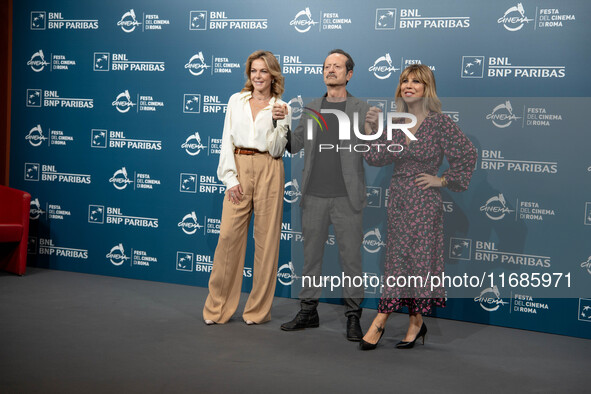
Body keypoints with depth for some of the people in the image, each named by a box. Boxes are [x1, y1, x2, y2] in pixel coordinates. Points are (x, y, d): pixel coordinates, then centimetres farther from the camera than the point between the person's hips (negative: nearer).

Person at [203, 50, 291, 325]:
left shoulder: (282, 108, 6)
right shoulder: (236, 101, 11)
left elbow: (276, 151, 0)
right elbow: (227, 141, 7)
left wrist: (278, 123, -14)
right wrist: (230, 178, -2)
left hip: (268, 172, -1)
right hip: (238, 170, 1)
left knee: (266, 239, 1)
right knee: (229, 235, -4)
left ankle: (258, 309, 12)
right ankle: (218, 309, 7)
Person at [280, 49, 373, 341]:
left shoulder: (361, 110, 3)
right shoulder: (311, 108, 12)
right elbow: (292, 145, 12)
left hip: (346, 197, -3)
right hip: (314, 196, 3)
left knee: (351, 257, 1)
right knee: (311, 255, 10)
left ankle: (353, 317, 11)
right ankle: (308, 311, 22)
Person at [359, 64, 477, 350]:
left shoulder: (439, 123, -8)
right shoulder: (396, 123, 8)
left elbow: (468, 155, -7)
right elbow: (376, 158, 7)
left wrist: (443, 180, -6)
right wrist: (373, 130, -3)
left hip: (424, 203, -5)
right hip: (398, 200, 6)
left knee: (418, 259, 0)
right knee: (398, 260, 7)